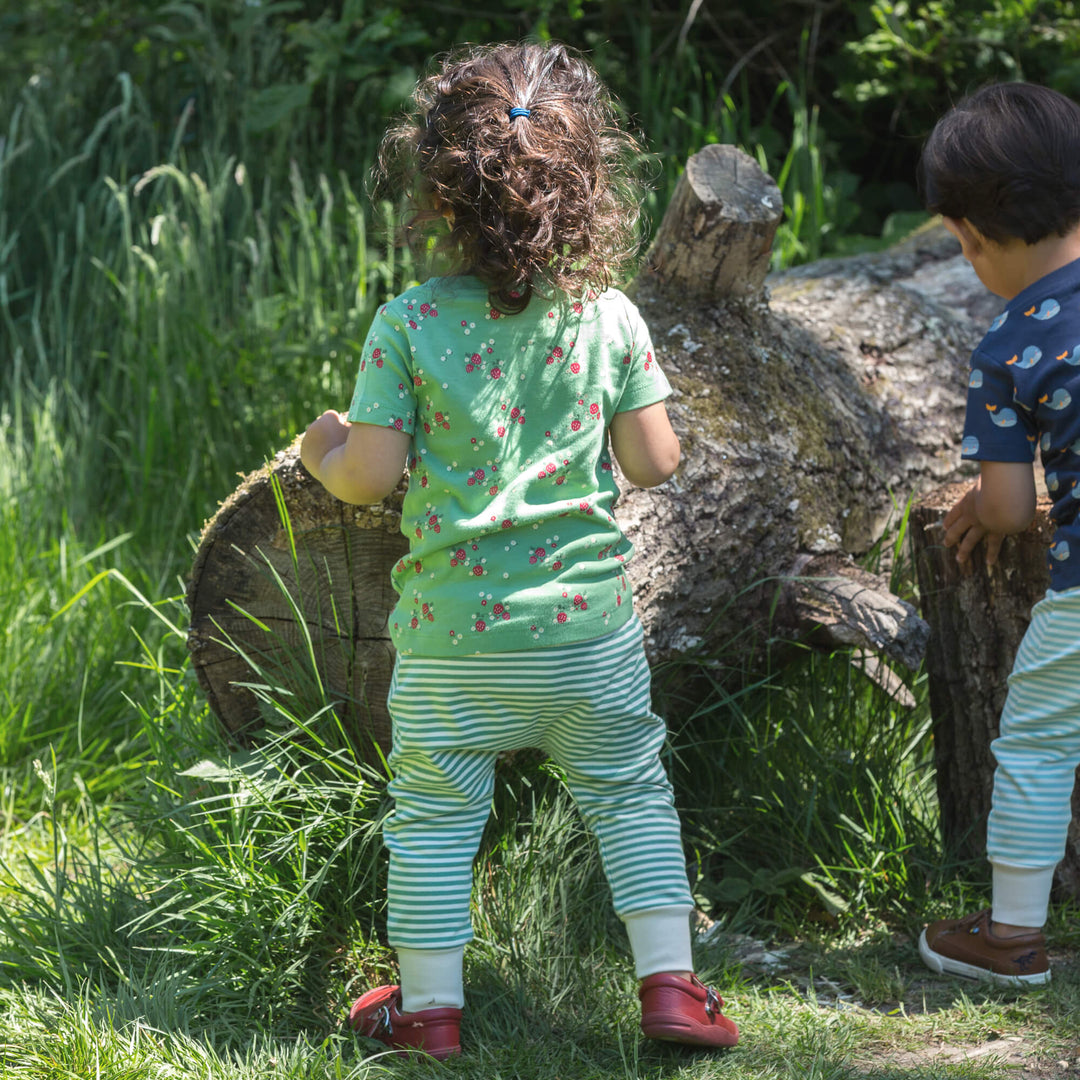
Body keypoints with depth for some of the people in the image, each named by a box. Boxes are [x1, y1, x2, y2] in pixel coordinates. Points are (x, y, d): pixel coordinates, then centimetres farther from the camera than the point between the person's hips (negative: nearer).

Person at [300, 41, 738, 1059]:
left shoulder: (408, 324, -12)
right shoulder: (608, 315, -6)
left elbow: (371, 476, -10)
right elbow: (654, 462, -3)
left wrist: (323, 449, 11)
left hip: (453, 632, -1)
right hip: (589, 623, 1)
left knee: (433, 812, 13)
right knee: (630, 791, 16)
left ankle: (428, 1005, 22)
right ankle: (670, 983, 17)